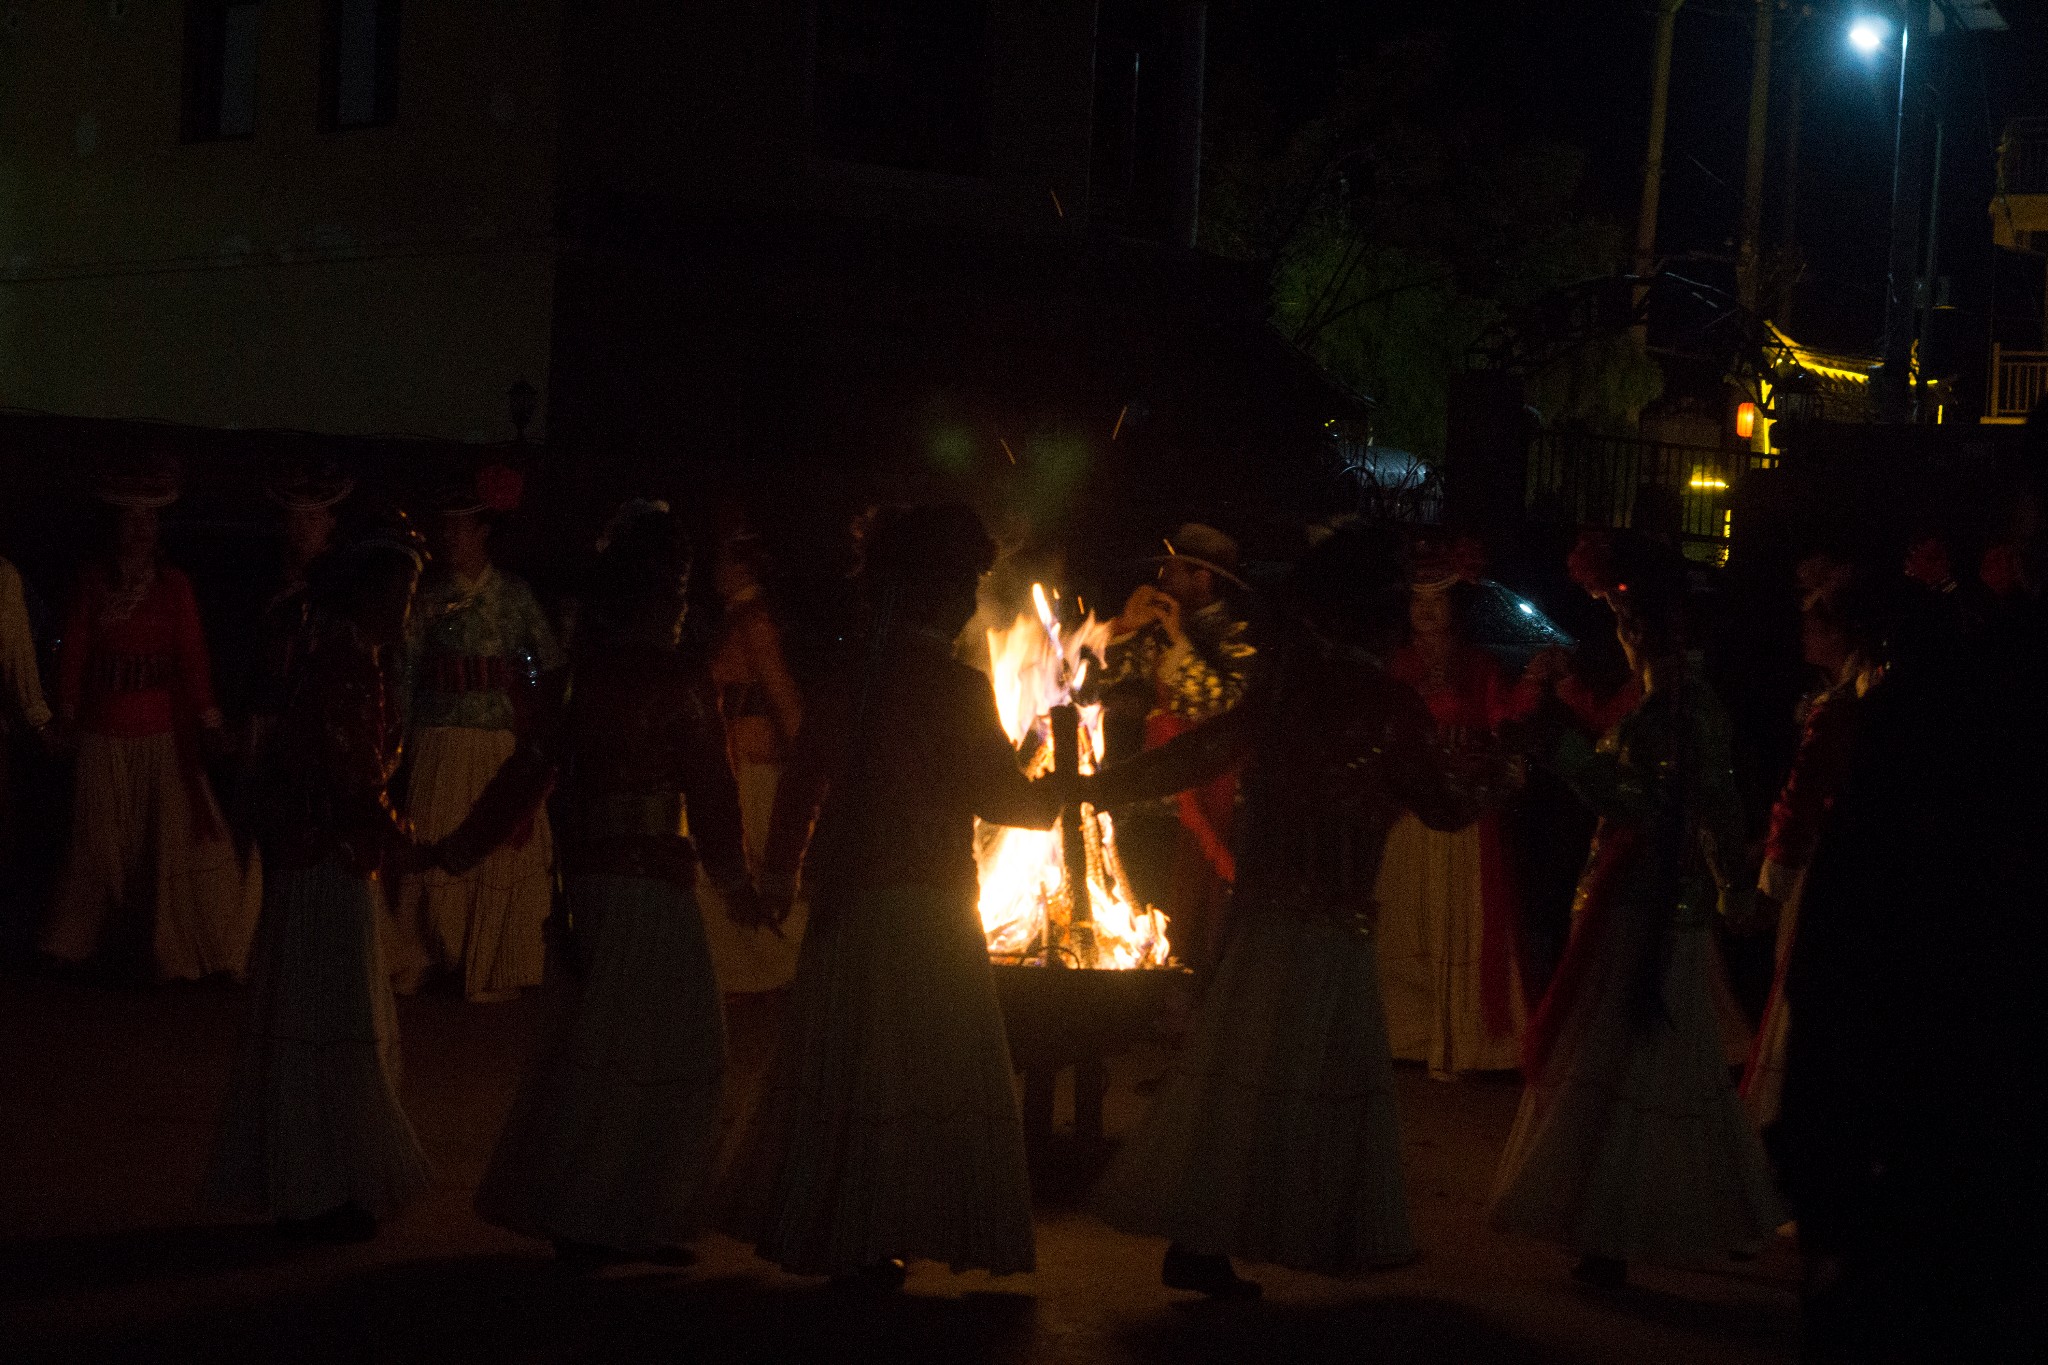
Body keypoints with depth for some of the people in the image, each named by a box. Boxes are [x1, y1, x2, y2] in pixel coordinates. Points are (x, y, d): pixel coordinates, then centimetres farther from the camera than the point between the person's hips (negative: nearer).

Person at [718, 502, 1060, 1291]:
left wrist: (781, 872, 25)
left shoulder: (848, 688, 7)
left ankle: (826, 1232, 20)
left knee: (839, 1070, 13)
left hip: (845, 909, 6)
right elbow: (998, 796, -7)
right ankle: (872, 1241, 0)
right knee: (917, 1071, 1)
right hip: (924, 905, -6)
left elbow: (802, 783, 13)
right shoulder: (955, 688, -11)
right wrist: (1053, 801, 13)